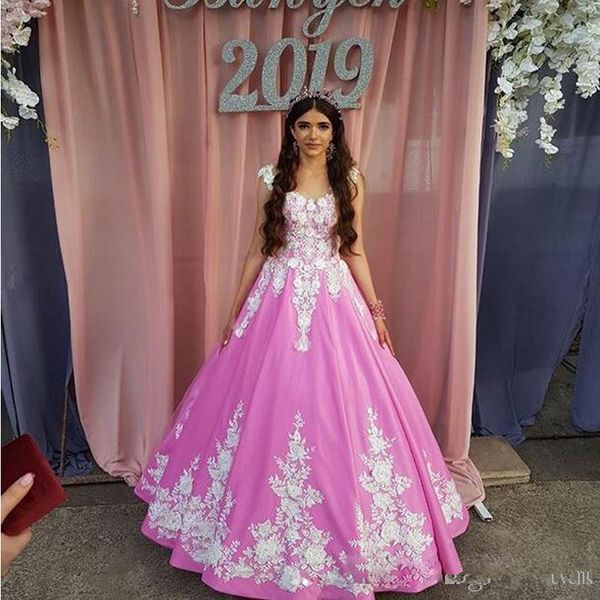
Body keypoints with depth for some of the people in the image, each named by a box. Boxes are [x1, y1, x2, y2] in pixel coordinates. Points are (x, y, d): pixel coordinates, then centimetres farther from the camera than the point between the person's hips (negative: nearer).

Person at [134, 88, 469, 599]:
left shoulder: (350, 179, 5)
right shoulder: (272, 178, 4)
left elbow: (354, 251, 7)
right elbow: (258, 249, 6)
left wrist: (375, 311, 3)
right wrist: (235, 312, 4)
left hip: (336, 301, 0)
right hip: (278, 301, 0)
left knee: (338, 407, 4)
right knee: (272, 407, 5)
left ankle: (344, 525, 27)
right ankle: (270, 518, 28)